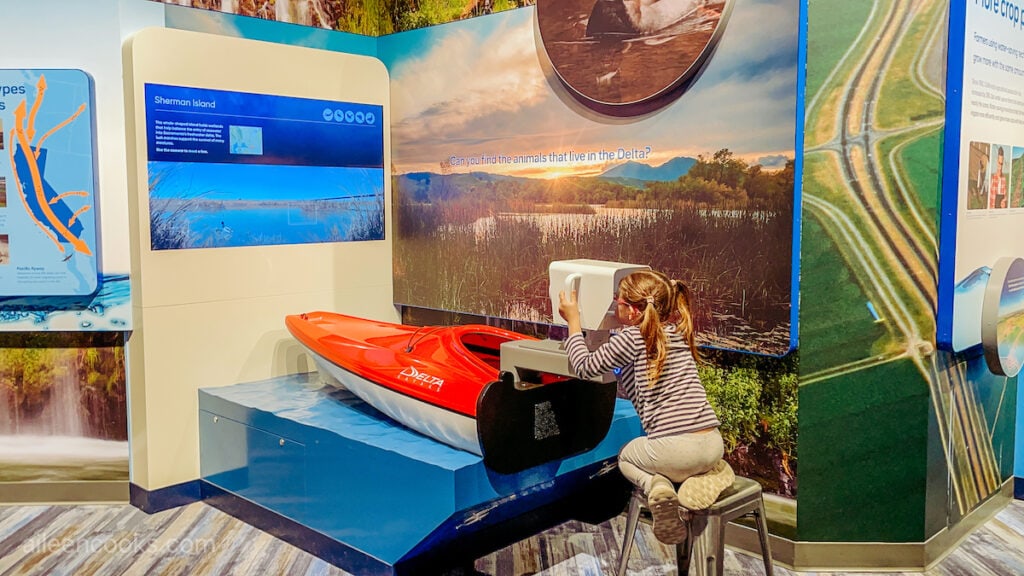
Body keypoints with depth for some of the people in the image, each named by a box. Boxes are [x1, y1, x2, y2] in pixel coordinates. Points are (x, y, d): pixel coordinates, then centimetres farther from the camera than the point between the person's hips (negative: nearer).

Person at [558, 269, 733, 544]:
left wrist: (573, 320, 14)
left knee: (625, 457, 28)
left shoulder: (630, 338, -6)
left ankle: (656, 486, -2)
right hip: (713, 444, 6)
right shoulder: (679, 334, 14)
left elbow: (585, 367, 4)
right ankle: (708, 475, 8)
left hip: (672, 448, -5)